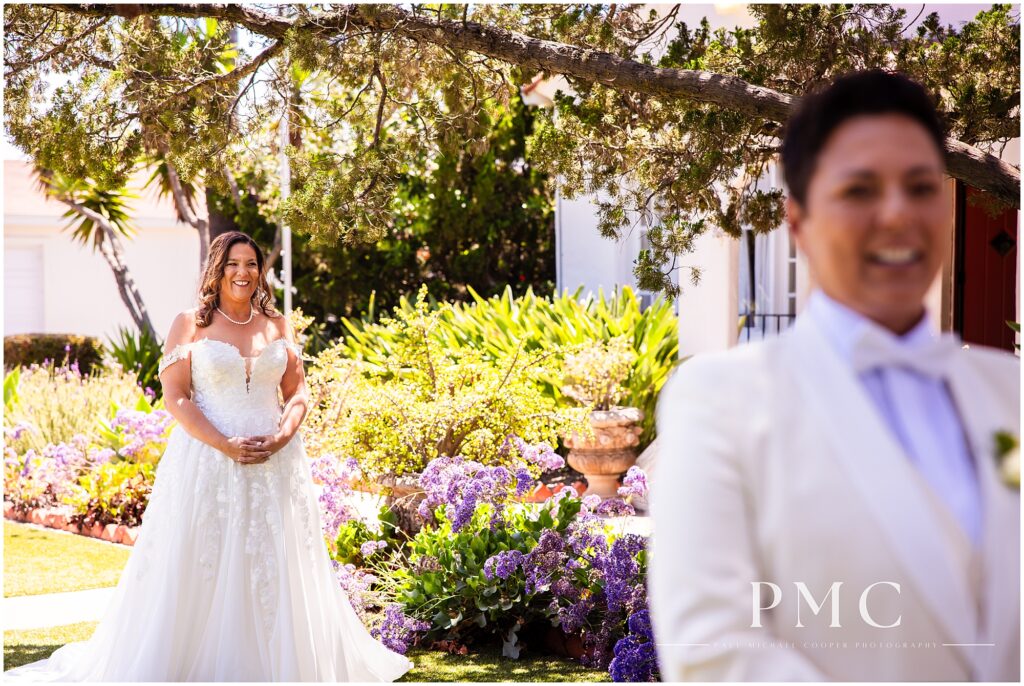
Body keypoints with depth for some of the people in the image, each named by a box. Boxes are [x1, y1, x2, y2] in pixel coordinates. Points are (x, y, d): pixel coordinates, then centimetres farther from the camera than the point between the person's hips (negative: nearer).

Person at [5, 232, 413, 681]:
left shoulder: (277, 326, 10)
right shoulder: (190, 324, 0)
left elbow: (297, 392, 10)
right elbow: (175, 397, -6)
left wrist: (280, 438, -9)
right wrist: (226, 445, -16)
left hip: (275, 463, 3)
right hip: (207, 463, -3)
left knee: (274, 572, 6)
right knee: (201, 570, -2)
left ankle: (278, 665, 17)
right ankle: (199, 665, 6)